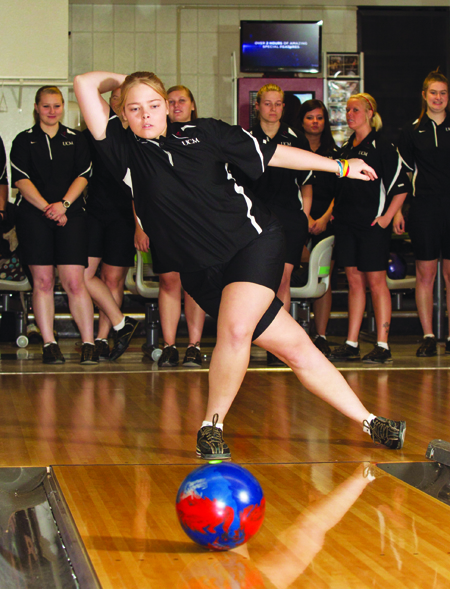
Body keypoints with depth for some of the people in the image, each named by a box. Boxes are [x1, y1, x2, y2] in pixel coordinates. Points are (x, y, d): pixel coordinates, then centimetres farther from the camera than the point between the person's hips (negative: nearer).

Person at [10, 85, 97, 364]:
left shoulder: (76, 140, 14)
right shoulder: (24, 140, 10)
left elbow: (83, 176, 5)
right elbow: (21, 179, -1)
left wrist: (63, 203, -10)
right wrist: (47, 208, -11)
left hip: (71, 215, 0)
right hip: (33, 216, 0)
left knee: (74, 281, -8)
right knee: (42, 281, -2)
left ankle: (89, 343, -4)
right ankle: (49, 344, 5)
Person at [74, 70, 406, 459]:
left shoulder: (202, 133, 6)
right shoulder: (125, 149, 2)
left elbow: (271, 153, 15)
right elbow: (85, 84, -3)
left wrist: (340, 167, 19)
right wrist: (125, 79, 15)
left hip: (255, 240, -1)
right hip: (206, 272, 1)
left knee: (235, 329, -19)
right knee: (293, 345, -6)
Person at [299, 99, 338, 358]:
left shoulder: (334, 152, 13)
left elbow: (340, 191, 9)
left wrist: (325, 218, -4)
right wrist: (305, 218, -8)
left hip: (326, 222, 2)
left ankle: (322, 337, 1)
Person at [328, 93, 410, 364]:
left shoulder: (382, 146, -6)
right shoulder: (347, 148, 15)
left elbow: (401, 185, -9)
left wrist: (387, 216, -14)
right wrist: (330, 213, 14)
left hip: (373, 223, -6)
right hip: (347, 224, 7)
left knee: (376, 280, -4)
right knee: (355, 281, 8)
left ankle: (383, 346, 1)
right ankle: (351, 344, 11)